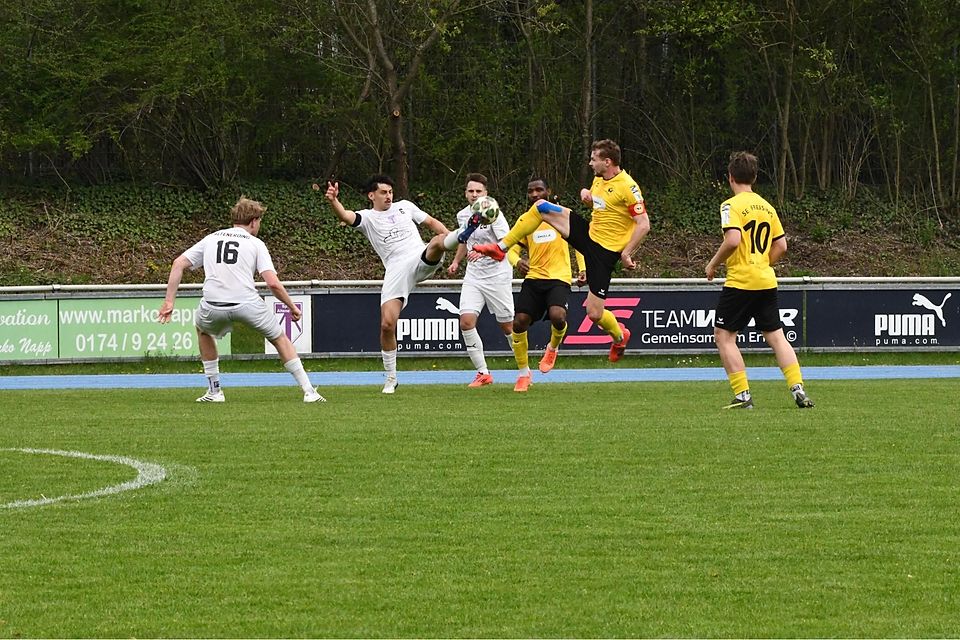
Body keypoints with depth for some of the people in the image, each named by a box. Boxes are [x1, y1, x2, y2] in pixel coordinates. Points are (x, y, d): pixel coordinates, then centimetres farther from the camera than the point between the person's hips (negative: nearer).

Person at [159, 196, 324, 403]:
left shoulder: (211, 239, 21)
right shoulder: (255, 244, 11)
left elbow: (178, 264, 13)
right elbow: (273, 283, -1)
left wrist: (169, 301, 13)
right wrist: (292, 307, 13)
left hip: (213, 305, 2)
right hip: (247, 303, -2)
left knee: (203, 330, 36)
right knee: (280, 338, 20)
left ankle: (214, 391, 31)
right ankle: (309, 392, 14)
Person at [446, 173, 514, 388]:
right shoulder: (462, 215, 6)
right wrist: (456, 261, 22)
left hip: (497, 275, -5)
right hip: (473, 276, 5)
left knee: (507, 325, 0)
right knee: (466, 321, -10)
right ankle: (482, 373, -3)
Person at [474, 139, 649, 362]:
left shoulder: (627, 187, -21)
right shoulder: (599, 179, 5)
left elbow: (644, 224, -21)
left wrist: (626, 253, -23)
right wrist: (586, 194, 2)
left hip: (605, 250, -8)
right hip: (589, 233, 8)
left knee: (594, 313, -8)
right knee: (541, 207, 0)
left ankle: (620, 336, 26)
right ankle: (501, 247, 8)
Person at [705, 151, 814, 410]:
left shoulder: (732, 205, -9)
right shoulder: (767, 206, 12)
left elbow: (733, 240, -22)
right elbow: (781, 246, 13)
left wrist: (713, 264, -8)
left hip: (740, 281, -7)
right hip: (767, 281, 7)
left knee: (723, 335, 2)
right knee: (776, 336, 9)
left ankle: (742, 395, -5)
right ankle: (798, 389, -1)